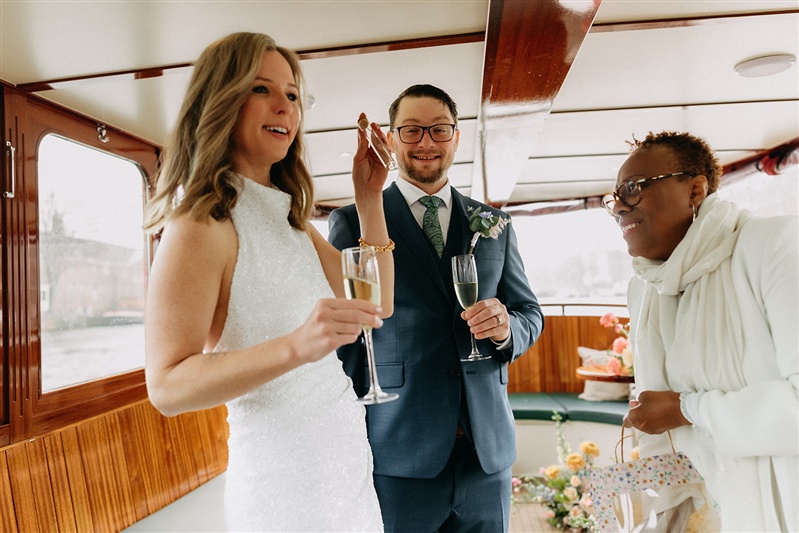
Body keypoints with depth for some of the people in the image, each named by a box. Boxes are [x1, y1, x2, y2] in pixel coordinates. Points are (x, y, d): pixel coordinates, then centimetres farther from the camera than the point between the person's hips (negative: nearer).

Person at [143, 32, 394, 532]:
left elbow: (378, 303, 5)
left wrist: (370, 197, -1)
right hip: (284, 477, -8)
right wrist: (295, 347, -36)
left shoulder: (291, 222, 7)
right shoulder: (201, 224, -17)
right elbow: (168, 386, -21)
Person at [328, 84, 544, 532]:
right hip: (397, 457, -3)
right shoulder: (353, 222, -1)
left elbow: (531, 312, 12)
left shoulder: (494, 225, 9)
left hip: (488, 449, 4)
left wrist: (506, 327, -11)